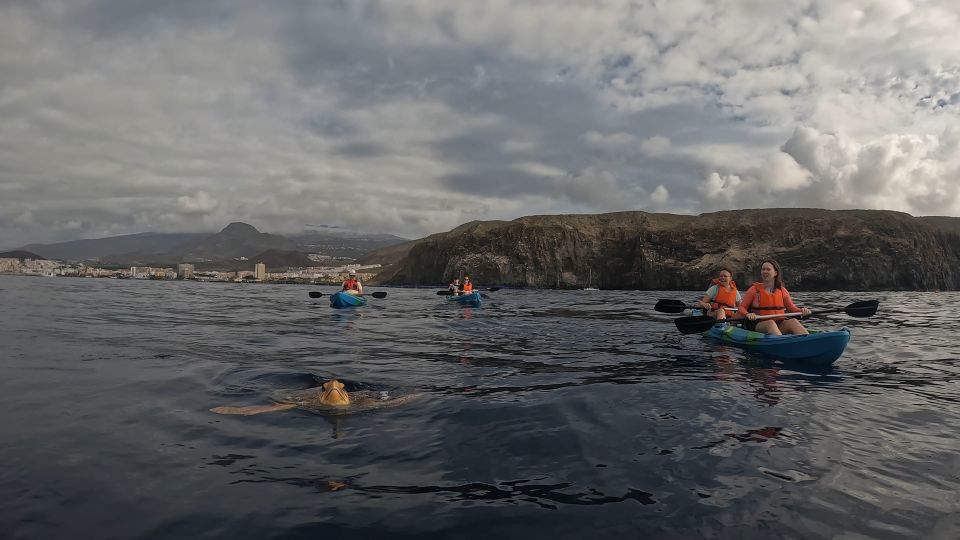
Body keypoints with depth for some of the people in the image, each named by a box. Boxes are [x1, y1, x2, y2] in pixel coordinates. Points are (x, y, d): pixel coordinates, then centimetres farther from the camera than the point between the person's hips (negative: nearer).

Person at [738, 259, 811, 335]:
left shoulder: (782, 290, 14)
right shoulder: (754, 289, 4)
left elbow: (791, 307, 14)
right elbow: (742, 307, 0)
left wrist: (802, 311, -8)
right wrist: (747, 314, -23)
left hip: (779, 325, 3)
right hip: (759, 325, -3)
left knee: (793, 321, -25)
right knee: (771, 323, -34)